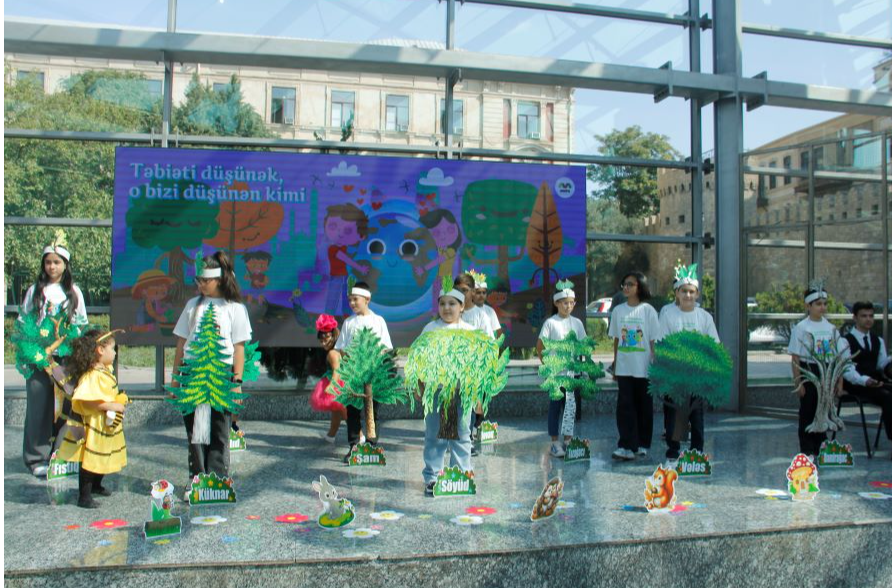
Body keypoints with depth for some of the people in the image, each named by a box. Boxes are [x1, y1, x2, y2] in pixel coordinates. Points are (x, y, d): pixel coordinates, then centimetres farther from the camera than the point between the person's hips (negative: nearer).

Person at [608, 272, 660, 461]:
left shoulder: (648, 310, -2)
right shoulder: (618, 310, 6)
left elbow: (653, 341, -2)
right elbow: (616, 340, 10)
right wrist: (615, 365, 9)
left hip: (644, 368, -2)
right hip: (624, 368, 2)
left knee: (644, 406, 8)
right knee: (625, 406, -5)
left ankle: (642, 445, 19)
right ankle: (627, 447, -6)